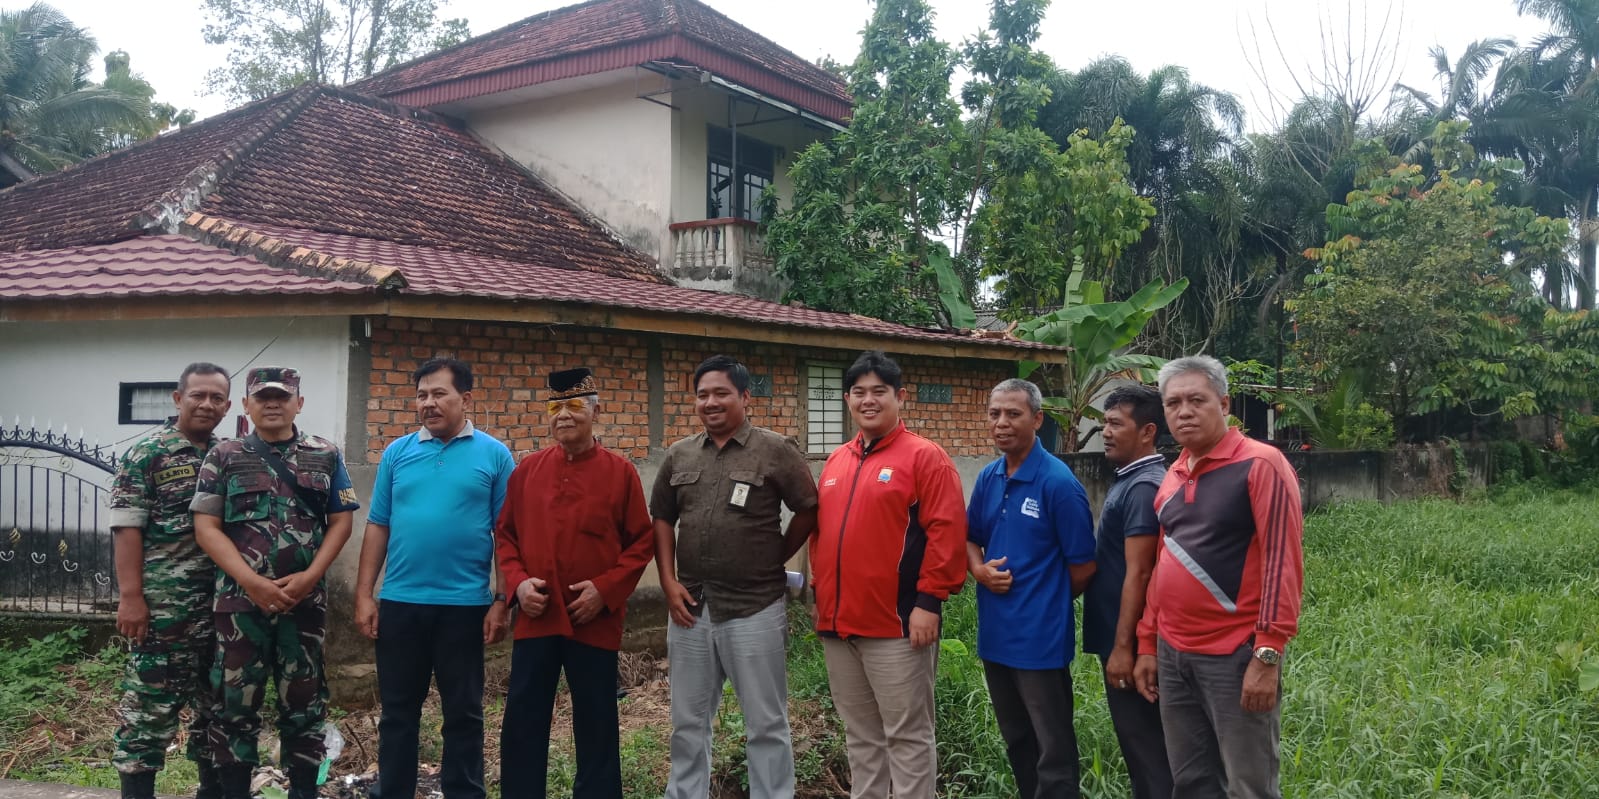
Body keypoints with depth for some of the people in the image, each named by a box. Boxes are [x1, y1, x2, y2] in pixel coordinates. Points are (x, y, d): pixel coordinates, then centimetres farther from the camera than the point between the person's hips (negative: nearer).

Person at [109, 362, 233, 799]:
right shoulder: (145, 453, -3)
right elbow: (127, 528, -8)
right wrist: (130, 596, -14)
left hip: (224, 601, 5)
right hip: (164, 603, -5)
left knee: (216, 700, 13)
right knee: (150, 703, -1)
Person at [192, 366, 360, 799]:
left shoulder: (326, 456, 7)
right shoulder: (223, 457, 4)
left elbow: (340, 522, 5)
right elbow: (206, 527, -2)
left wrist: (309, 577, -9)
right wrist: (252, 581, -13)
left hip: (306, 598, 1)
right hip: (241, 598, -1)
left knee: (304, 700, 7)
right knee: (236, 701, 4)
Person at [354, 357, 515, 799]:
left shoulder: (494, 455, -1)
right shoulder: (397, 452, 6)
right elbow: (377, 527, 7)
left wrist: (501, 602, -6)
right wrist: (364, 594, 1)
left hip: (465, 604, -2)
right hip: (400, 602, 2)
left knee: (464, 712, 9)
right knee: (397, 709, 13)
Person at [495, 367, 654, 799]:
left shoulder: (621, 472, -2)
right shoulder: (527, 470, 6)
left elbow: (642, 542, -1)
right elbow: (504, 534, 11)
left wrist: (606, 589, -12)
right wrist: (517, 581, -6)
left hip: (596, 621, -2)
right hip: (536, 618, 2)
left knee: (596, 725, 8)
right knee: (522, 720, 8)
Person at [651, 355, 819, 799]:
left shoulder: (776, 451, -5)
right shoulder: (679, 456, 8)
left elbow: (809, 512, -1)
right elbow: (662, 519, 13)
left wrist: (773, 560, 4)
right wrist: (669, 582, 2)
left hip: (755, 608, -4)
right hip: (690, 607, 4)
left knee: (765, 724, 6)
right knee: (687, 721, 15)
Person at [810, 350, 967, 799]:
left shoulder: (924, 456, -7)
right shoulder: (836, 462, 14)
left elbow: (946, 532, -13)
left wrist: (929, 601, -17)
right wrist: (821, 594, 15)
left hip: (897, 624, -7)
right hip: (839, 623, 7)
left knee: (907, 735, 2)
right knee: (860, 733, 17)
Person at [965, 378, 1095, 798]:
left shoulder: (1058, 482, -14)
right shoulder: (988, 478, 6)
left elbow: (1083, 565, -10)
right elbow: (971, 539, 18)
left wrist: (1045, 602, 3)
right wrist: (980, 570, -4)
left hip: (1042, 637, -7)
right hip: (995, 634, 7)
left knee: (1053, 753, 3)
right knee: (1017, 742, 20)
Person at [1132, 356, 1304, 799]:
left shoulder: (1261, 465, -9)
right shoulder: (1172, 477, 13)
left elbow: (1281, 563, -15)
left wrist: (1268, 655, -19)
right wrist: (1148, 644, 14)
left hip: (1236, 657, -7)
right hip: (1172, 654, 7)